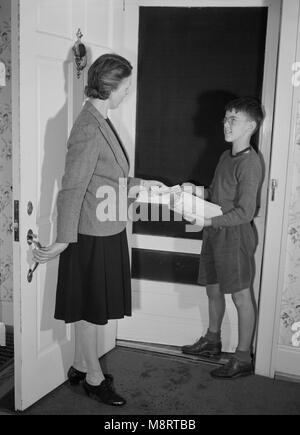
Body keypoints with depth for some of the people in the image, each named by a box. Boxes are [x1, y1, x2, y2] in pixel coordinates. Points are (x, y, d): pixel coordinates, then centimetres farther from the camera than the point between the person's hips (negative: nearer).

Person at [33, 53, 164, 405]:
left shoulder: (100, 121, 9)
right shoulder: (89, 129, -22)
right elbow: (72, 189, -23)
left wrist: (139, 183, 18)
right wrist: (63, 241, -21)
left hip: (107, 231, 9)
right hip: (93, 235, -9)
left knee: (89, 306, 20)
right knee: (90, 307, 7)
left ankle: (80, 366, 37)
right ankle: (94, 379, 25)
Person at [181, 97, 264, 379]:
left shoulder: (250, 162, -17)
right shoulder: (226, 156, 11)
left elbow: (245, 212, -21)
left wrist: (207, 220, -23)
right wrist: (197, 191, 3)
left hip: (235, 235, -9)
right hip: (214, 233, 9)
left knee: (240, 296, 2)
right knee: (213, 290, 19)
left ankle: (243, 358, 14)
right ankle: (212, 341, 38)